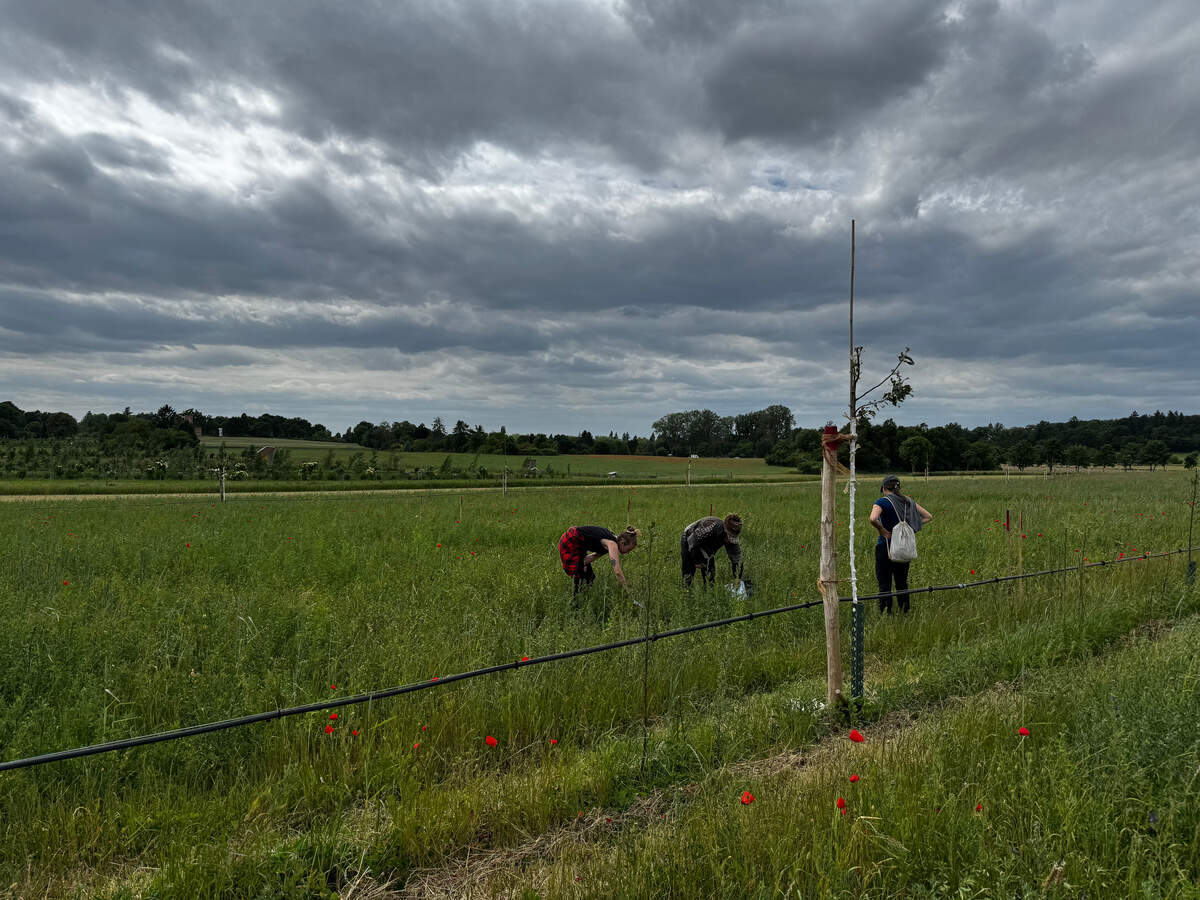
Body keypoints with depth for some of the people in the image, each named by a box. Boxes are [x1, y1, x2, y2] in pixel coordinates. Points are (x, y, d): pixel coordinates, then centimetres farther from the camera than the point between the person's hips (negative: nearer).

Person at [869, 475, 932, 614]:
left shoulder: (882, 502, -12)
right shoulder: (908, 501, 7)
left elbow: (873, 519, -32)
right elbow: (928, 517, 12)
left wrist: (883, 531, -16)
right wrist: (910, 528, 7)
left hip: (885, 546, -5)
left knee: (884, 584, 1)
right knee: (902, 583, 16)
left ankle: (885, 613, 2)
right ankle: (904, 612, 21)